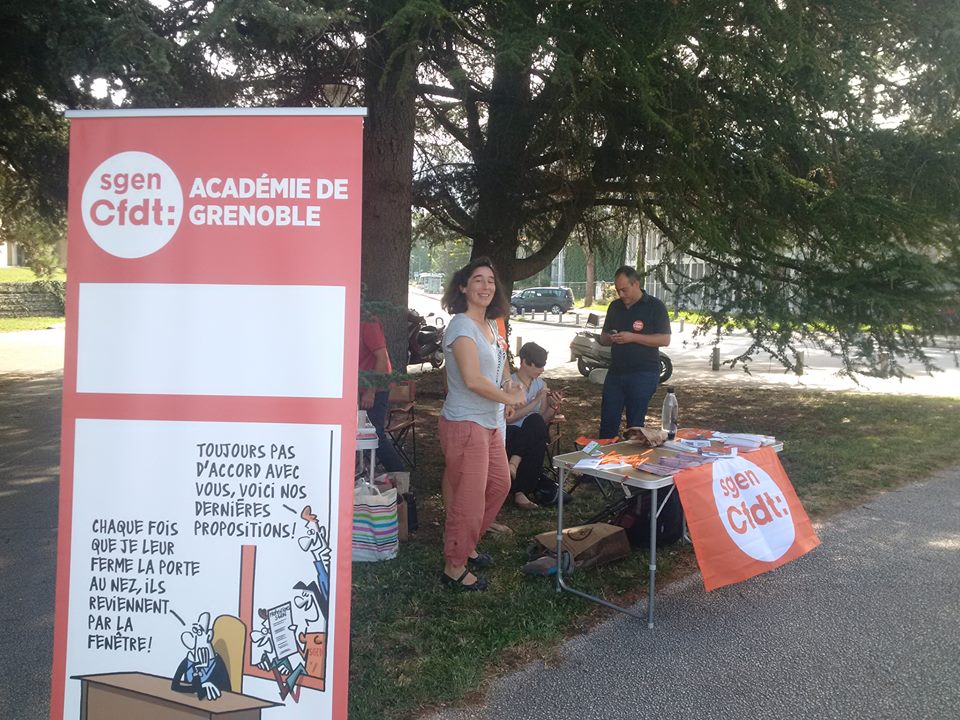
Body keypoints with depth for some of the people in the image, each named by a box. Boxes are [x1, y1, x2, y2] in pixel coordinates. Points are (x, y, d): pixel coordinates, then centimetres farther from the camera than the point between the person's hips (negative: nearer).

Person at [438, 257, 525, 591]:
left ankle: (467, 546, 37)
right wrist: (509, 398, -12)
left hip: (488, 423, 10)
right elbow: (473, 379, -26)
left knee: (499, 485, 20)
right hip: (465, 423, -10)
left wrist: (509, 388, 6)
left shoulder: (489, 326, 11)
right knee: (469, 498, -3)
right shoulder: (462, 326, -17)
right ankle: (454, 567, 13)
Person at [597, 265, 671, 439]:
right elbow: (603, 338, 19)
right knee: (608, 421, 5)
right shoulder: (615, 306, 11)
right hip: (615, 371, 5)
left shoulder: (655, 306, -5)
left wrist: (633, 337, -19)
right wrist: (609, 338, -6)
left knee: (635, 424, 2)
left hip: (643, 374, -5)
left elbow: (664, 340, -11)